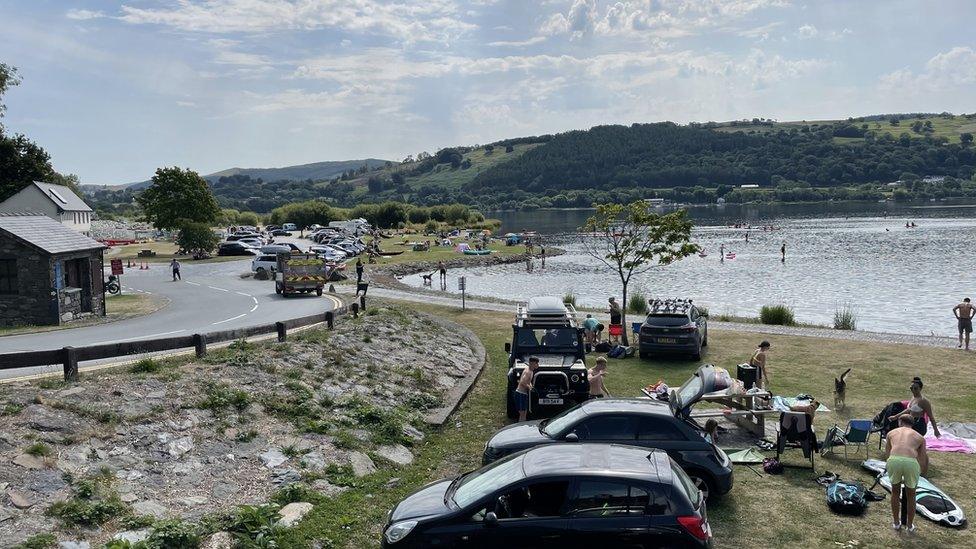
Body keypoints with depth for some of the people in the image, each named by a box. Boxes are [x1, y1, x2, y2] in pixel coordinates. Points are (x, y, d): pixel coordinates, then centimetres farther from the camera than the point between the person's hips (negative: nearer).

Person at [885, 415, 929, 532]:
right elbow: (922, 465, 27)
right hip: (911, 462, 0)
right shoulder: (920, 437, 29)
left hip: (894, 460, 0)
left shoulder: (891, 433, 30)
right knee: (911, 495, 27)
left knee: (895, 492, 29)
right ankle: (910, 525, 41)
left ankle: (896, 522, 40)